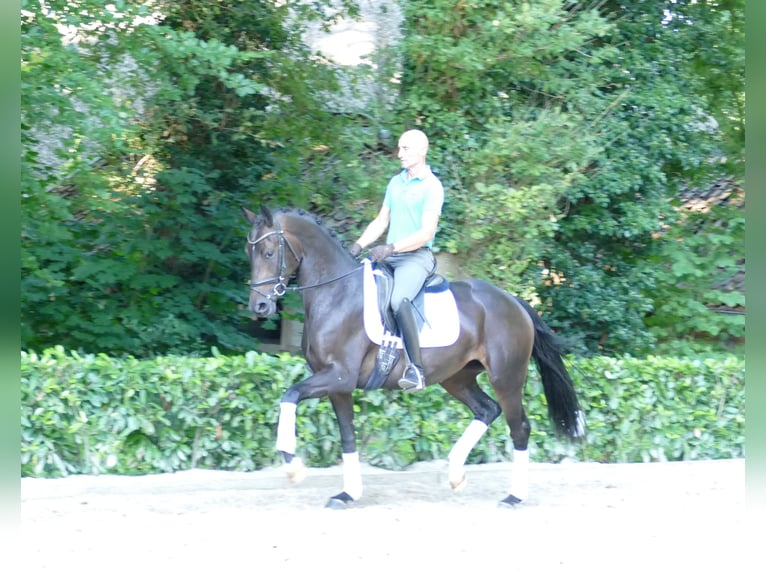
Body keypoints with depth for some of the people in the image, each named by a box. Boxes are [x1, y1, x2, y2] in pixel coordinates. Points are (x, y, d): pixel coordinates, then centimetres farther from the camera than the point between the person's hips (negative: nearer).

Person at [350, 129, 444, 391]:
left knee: (398, 299, -34)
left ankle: (416, 369, -34)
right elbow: (381, 221, 18)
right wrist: (359, 245, 2)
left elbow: (427, 232, -14)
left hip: (416, 256, -8)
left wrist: (391, 247, -23)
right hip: (388, 257, 8)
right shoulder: (395, 182, 16)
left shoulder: (431, 186, -7)